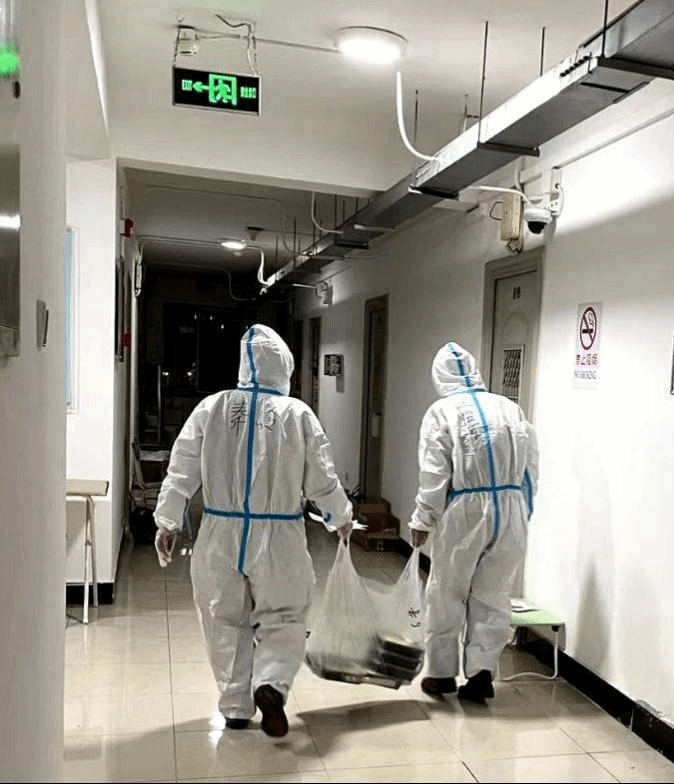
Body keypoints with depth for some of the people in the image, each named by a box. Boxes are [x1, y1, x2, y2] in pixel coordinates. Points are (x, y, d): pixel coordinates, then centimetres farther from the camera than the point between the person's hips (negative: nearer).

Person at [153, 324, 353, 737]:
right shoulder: (298, 413, -6)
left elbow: (182, 471, -1)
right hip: (279, 537, -1)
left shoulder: (212, 408, -3)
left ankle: (236, 706, 25)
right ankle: (271, 684, -8)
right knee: (283, 619, 14)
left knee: (227, 622, 17)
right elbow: (322, 480, -1)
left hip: (221, 534, 2)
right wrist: (342, 517, 16)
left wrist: (168, 521, 10)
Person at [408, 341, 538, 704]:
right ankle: (482, 672, 14)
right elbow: (531, 465, 7)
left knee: (447, 595, 12)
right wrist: (521, 511, 16)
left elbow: (434, 474, -9)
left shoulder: (442, 412, -6)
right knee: (492, 595, 14)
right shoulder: (510, 408, 7)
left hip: (464, 512, -3)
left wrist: (423, 521, 0)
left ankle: (442, 673, 22)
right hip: (510, 512, 4)